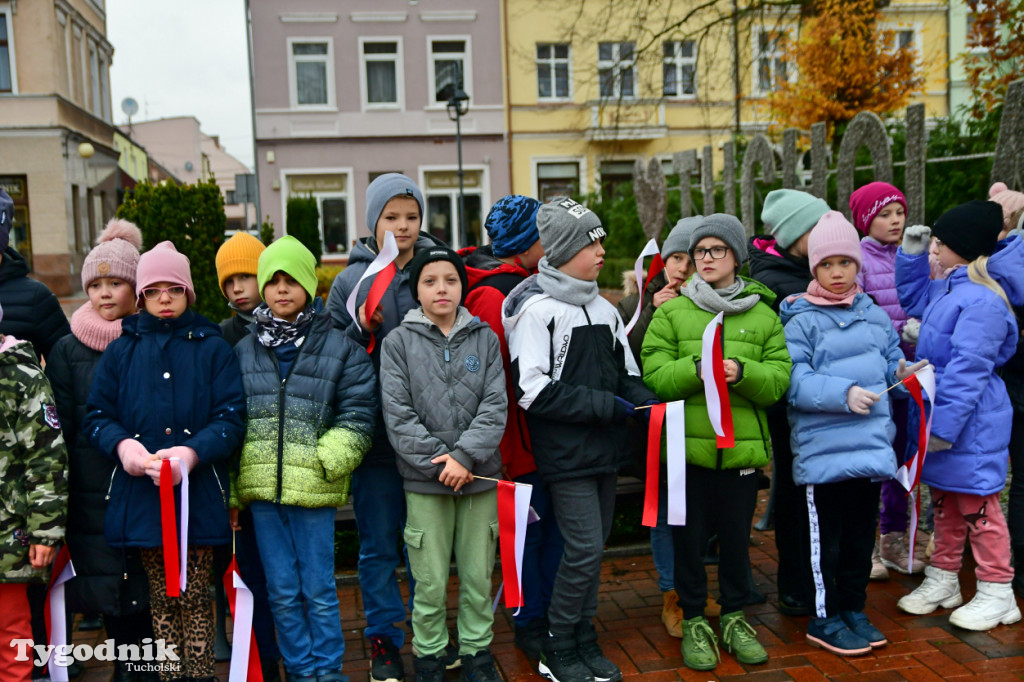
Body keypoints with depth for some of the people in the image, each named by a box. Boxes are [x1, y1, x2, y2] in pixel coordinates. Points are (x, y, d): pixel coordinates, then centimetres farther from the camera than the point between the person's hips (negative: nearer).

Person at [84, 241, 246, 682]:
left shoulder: (212, 348, 4)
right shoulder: (121, 351, 11)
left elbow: (231, 417, -3)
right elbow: (96, 415, 8)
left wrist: (194, 451, -20)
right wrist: (121, 444, -13)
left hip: (198, 495, -2)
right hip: (140, 495, 2)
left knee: (195, 596, 3)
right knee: (162, 600, 11)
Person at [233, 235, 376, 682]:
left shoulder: (340, 349, 1)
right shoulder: (243, 352, 10)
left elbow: (357, 416, -2)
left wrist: (327, 462, -16)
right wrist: (229, 491, 10)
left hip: (314, 489, -3)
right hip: (261, 487, 3)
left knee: (318, 590, 6)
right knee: (283, 592, 12)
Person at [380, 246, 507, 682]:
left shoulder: (485, 337, 6)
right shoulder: (399, 342, 1)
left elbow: (496, 405, -2)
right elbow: (397, 413, -5)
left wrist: (465, 456, -13)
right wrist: (438, 462, -12)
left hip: (480, 477, 2)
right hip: (425, 482, -1)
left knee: (479, 576, 11)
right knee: (430, 581, 5)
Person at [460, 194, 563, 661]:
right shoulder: (492, 295, -18)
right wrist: (497, 447, -20)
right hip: (522, 437, -8)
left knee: (554, 524, 15)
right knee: (528, 530, 6)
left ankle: (554, 616, 30)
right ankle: (529, 623, 23)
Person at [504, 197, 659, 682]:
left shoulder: (603, 308, 13)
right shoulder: (537, 309, -11)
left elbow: (624, 369, 22)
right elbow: (532, 389, -18)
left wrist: (640, 397, 0)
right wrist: (604, 405, -17)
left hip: (604, 446, 7)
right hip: (565, 453, -7)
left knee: (594, 546, 13)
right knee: (584, 549, -8)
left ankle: (584, 640, 28)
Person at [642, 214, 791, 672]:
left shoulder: (763, 316, 7)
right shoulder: (671, 313, 3)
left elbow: (778, 380, -2)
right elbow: (654, 377, -7)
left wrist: (742, 372, -21)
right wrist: (696, 369, -24)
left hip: (743, 444, 1)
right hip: (688, 444, -1)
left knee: (737, 536, 13)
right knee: (689, 536, 8)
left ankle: (734, 616, 33)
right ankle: (694, 621, 26)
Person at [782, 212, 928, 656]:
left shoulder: (876, 316, 12)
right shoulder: (802, 322, -7)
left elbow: (890, 364, 18)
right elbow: (794, 381, -15)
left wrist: (903, 373, -3)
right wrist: (843, 394, -24)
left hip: (871, 444, 6)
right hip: (823, 448, -6)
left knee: (861, 534, 16)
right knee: (826, 537, 2)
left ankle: (853, 609, 32)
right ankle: (824, 619, 17)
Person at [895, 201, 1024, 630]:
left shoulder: (982, 299, -22)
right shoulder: (947, 288, 8)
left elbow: (968, 368, -25)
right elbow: (912, 297, 30)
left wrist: (944, 424, -23)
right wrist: (911, 254, 15)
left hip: (971, 424, -10)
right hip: (941, 414, 10)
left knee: (977, 505, 2)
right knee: (944, 500, 18)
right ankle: (942, 580, 31)